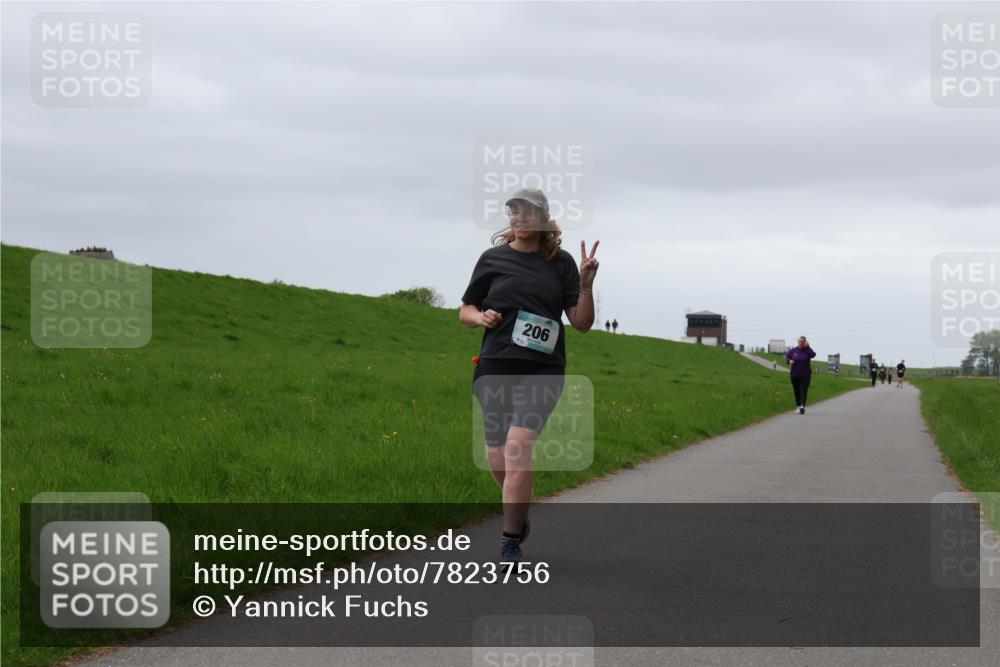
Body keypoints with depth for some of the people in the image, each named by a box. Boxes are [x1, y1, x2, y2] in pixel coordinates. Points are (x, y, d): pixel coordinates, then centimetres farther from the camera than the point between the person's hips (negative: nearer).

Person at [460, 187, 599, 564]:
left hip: (542, 368, -2)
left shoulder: (560, 263, 6)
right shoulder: (493, 259, 8)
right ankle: (519, 513, 36)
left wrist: (586, 285, -11)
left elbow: (582, 323, 4)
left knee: (518, 445, -19)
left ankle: (510, 541, -13)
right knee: (497, 456, 4)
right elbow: (465, 310, 16)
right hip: (496, 367, 2)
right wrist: (481, 318, -6)